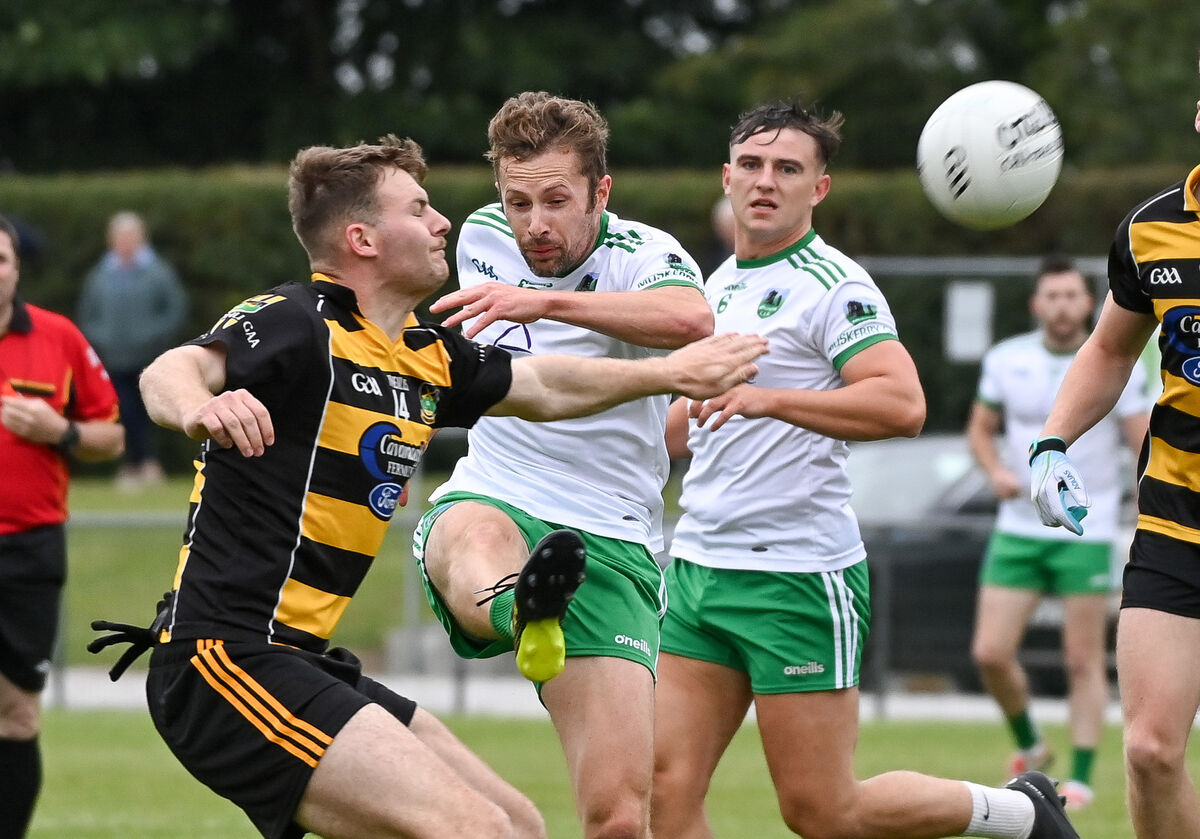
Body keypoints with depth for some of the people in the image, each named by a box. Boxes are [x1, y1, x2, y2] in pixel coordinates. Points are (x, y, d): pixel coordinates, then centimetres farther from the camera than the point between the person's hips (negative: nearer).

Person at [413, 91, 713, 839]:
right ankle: (520, 612, -73)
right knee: (475, 539, -40)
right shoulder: (482, 238, 8)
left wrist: (542, 301, -41)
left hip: (609, 546, -2)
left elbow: (691, 319, -34)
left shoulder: (643, 256, -8)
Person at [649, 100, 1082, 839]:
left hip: (799, 576, -8)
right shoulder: (721, 283, 16)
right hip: (700, 565, 8)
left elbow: (902, 404, -24)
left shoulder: (832, 286, -10)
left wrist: (770, 399, -28)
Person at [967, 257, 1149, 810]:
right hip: (1018, 530, 3)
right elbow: (980, 428, 14)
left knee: (1083, 661, -2)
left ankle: (1081, 778, 8)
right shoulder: (1006, 360, 2)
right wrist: (997, 471, -7)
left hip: (1086, 534, -2)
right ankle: (1029, 747, 21)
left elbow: (1147, 447, -4)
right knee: (990, 653, -4)